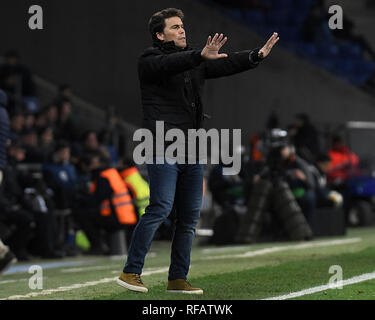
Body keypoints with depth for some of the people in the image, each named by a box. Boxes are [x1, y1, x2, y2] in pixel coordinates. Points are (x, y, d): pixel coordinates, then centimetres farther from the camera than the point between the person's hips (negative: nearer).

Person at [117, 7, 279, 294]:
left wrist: (258, 55, 1)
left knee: (190, 216, 5)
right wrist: (201, 56, -38)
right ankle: (131, 272, -9)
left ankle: (178, 279, 11)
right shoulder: (150, 61, -2)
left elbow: (226, 65, 15)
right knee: (161, 208, -15)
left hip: (192, 152, 7)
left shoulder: (195, 62, 19)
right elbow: (170, 64, -22)